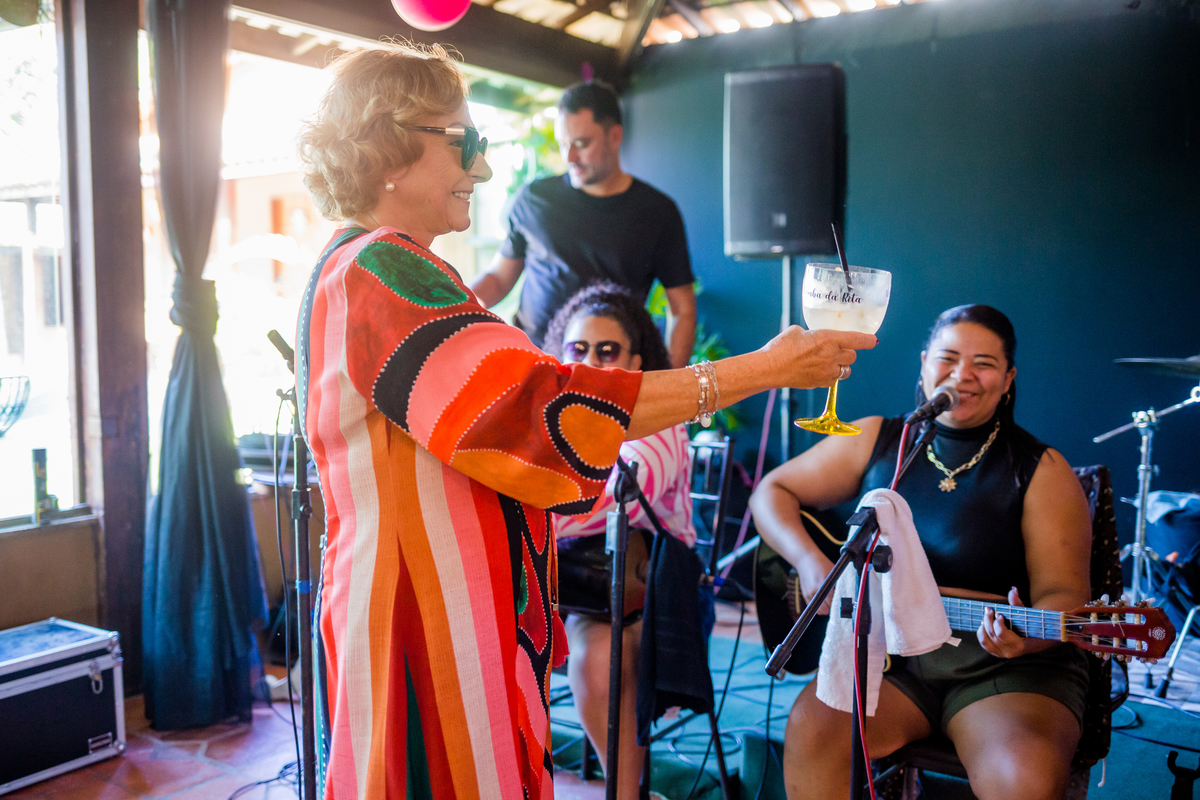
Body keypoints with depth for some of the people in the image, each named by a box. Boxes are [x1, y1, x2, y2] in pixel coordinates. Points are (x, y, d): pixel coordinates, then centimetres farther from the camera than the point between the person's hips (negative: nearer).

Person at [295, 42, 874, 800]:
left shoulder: (359, 270, 17)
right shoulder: (377, 270, -17)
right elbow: (541, 410, -25)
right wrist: (761, 370, -21)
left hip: (456, 618, 10)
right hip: (428, 631, -10)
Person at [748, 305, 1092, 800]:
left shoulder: (1041, 470, -1)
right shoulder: (875, 440, 6)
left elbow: (1063, 595, -6)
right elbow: (773, 492, 9)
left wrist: (1027, 637, -29)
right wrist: (810, 562, -9)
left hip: (1008, 665, -2)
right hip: (885, 647, 2)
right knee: (812, 726, -26)